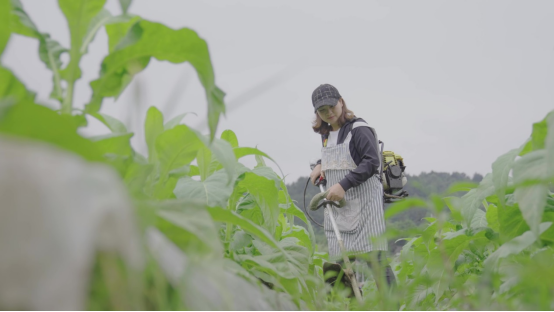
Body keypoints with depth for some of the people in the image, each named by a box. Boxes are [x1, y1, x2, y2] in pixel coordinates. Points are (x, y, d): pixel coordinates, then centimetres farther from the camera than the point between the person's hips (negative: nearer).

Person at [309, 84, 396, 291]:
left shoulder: (358, 130, -8)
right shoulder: (326, 134, 17)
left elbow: (372, 162, -18)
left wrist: (343, 184, -23)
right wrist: (321, 165, 14)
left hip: (363, 202, -8)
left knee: (375, 258, -12)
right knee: (341, 261, 5)